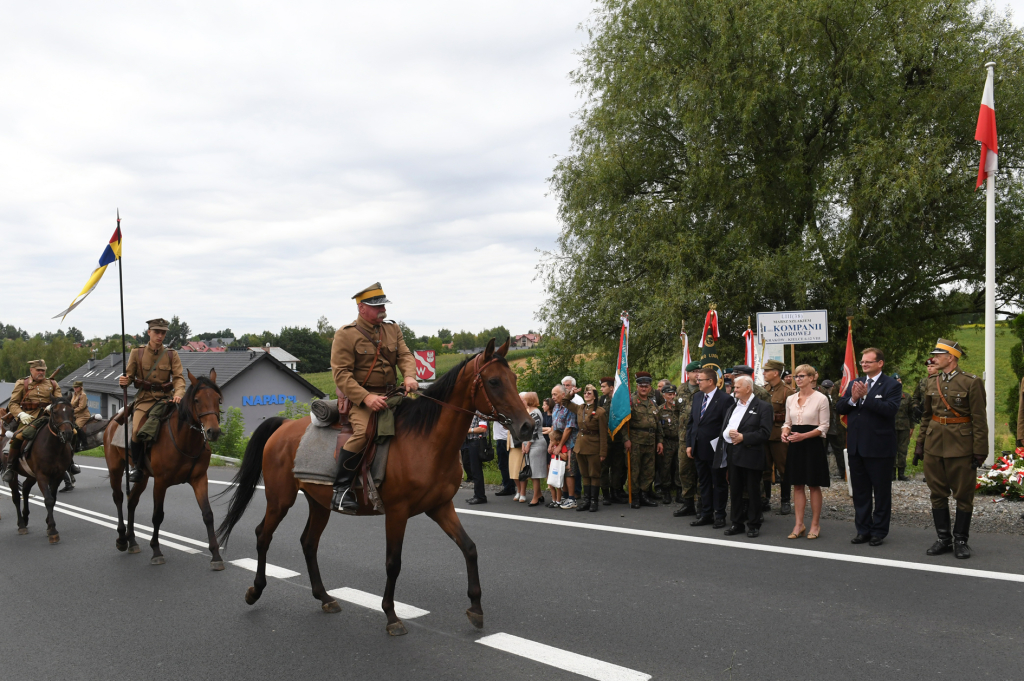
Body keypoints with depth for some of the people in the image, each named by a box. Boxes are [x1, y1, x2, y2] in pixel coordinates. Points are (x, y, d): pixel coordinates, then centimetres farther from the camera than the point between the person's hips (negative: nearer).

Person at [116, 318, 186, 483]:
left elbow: (179, 377, -2)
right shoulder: (137, 353, 8)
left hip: (165, 398, 1)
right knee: (137, 430, -23)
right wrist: (124, 381, -18)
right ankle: (138, 468, -3)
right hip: (144, 398, -1)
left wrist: (178, 393, -22)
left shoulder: (172, 355, 8)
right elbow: (129, 375, 8)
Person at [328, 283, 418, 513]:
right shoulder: (345, 335, -5)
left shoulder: (393, 329, 14)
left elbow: (405, 355, 5)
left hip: (390, 394, 6)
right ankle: (340, 488, -18)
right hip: (358, 397, -6)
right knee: (364, 430, -33)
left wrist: (410, 376, -20)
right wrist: (367, 398, -25)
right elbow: (341, 374, -12)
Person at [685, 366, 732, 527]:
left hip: (715, 450, -7)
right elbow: (691, 422, 14)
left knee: (718, 484, 6)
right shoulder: (697, 398, 10)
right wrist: (689, 444, 8)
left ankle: (719, 515, 15)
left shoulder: (725, 399, -12)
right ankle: (706, 514, 22)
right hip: (699, 450, 7)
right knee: (704, 483, 14)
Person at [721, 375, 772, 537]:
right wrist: (729, 433, -8)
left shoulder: (763, 407, -4)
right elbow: (724, 428, 15)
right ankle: (736, 523, 19)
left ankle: (754, 524, 12)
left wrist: (743, 437, -16)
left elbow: (765, 433, -13)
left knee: (753, 492, 2)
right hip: (733, 455, 6)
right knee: (734, 490, 10)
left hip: (751, 455, -6)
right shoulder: (732, 407, 17)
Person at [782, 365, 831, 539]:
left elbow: (824, 427, -8)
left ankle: (815, 525, 12)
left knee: (814, 485, 2)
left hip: (812, 444, -5)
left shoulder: (821, 399, -7)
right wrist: (785, 432, -6)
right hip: (795, 445, 5)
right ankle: (799, 524, 12)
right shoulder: (790, 399, 9)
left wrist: (803, 435, -19)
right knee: (797, 484, 7)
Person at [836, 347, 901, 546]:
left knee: (881, 491, 5)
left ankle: (879, 531, 14)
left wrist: (865, 396, -22)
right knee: (860, 491, 12)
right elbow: (839, 408, 6)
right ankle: (863, 530, 21)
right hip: (856, 447, 6)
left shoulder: (891, 386, -5)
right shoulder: (854, 384, 13)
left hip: (879, 447, -6)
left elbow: (890, 409, -21)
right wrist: (852, 399, -12)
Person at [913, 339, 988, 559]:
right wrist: (920, 444, 11)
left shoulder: (971, 382, -8)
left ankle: (961, 540, 16)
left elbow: (979, 420, -9)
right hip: (934, 447, 5)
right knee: (937, 494, 9)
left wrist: (979, 451, -12)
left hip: (961, 447, -5)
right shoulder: (933, 383, 8)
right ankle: (943, 538, 19)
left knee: (964, 495, 4)